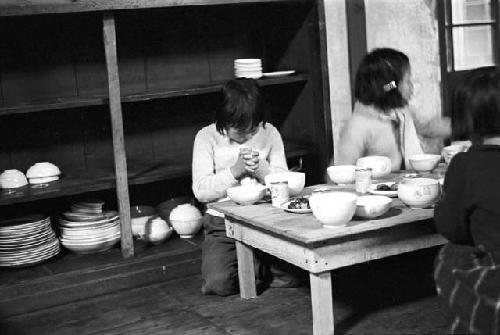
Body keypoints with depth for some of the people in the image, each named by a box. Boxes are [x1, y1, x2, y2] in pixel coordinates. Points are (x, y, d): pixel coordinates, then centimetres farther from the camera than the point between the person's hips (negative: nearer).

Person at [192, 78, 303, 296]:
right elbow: (201, 191, -9)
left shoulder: (269, 134, 3)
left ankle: (262, 266, 15)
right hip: (223, 222, -1)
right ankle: (256, 270, 10)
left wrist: (261, 170, -17)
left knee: (292, 274, -19)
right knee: (218, 284, -22)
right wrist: (235, 170, -18)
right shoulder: (207, 137, -3)